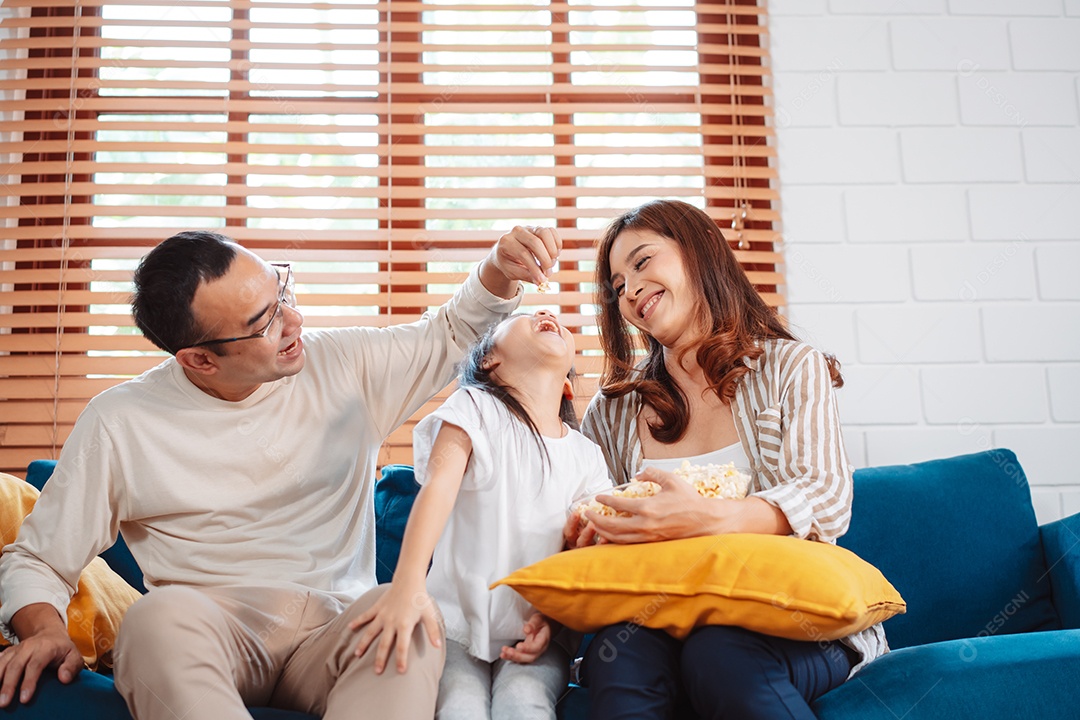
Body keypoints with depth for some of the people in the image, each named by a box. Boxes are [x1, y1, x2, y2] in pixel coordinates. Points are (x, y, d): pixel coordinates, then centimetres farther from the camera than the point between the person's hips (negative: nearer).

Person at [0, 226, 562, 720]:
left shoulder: (341, 367, 6)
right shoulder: (119, 423, 1)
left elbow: (452, 333, 19)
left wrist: (499, 270, -1)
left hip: (337, 625, 1)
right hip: (205, 632, -1)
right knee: (160, 617, -36)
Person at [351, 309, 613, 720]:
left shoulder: (587, 457, 9)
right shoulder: (476, 408, -2)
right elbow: (438, 486, -17)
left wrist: (554, 617, -10)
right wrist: (408, 584, -32)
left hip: (533, 636, 2)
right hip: (456, 625, -2)